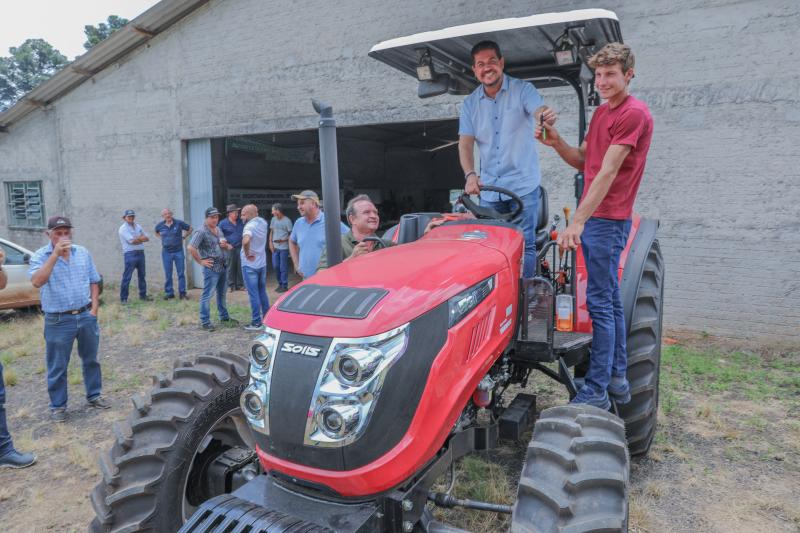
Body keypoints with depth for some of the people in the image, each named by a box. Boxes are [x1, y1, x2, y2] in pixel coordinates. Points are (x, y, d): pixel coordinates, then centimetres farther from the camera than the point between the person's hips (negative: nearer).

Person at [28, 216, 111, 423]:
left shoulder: (83, 253, 4)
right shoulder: (40, 256, -8)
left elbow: (94, 282, 10)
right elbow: (36, 281, -26)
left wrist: (94, 308, 1)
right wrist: (55, 254, -29)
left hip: (86, 316, 4)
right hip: (58, 320, -3)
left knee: (91, 359, 15)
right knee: (57, 367, 7)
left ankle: (93, 396, 31)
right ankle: (58, 406, 21)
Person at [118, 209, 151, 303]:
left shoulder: (138, 226, 15)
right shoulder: (123, 229, -5)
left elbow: (147, 238, 9)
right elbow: (132, 240, -16)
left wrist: (137, 239, -8)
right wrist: (141, 238, 0)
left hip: (141, 253, 7)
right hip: (130, 254, -6)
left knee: (142, 275, 13)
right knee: (127, 277, -6)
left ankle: (143, 295, 22)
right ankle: (123, 298, -2)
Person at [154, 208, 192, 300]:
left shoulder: (179, 223, -6)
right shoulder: (160, 225, 2)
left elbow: (190, 229, 8)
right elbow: (156, 233, 24)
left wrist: (183, 237, 3)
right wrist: (162, 238, 10)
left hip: (178, 251, -2)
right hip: (166, 252, 2)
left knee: (181, 273, 0)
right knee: (168, 274, 6)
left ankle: (182, 293, 6)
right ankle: (169, 293, 14)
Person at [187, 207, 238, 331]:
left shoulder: (219, 230, 13)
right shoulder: (201, 232, -12)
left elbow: (228, 247, 24)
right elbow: (190, 248, -21)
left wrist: (226, 245, 1)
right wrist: (201, 261, -16)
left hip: (223, 266, 8)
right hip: (211, 268, -8)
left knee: (222, 293, 19)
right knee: (207, 295, -4)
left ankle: (224, 316, 31)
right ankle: (204, 321, 1)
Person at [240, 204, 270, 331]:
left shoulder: (250, 226, -21)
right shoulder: (263, 222, 3)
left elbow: (246, 240, -40)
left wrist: (247, 254, -24)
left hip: (250, 265, -8)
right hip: (262, 263, 8)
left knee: (253, 294, -2)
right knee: (262, 292, 18)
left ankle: (256, 323, 3)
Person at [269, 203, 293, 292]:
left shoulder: (287, 221, -9)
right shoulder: (273, 219, 9)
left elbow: (291, 234, -7)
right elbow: (271, 232, 16)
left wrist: (283, 240, -19)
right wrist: (270, 242, 6)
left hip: (284, 247, -6)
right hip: (275, 247, 6)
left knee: (283, 267, -1)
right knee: (275, 266, 9)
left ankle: (284, 286, 9)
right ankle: (280, 283, 25)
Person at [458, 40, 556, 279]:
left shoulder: (523, 90, -3)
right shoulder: (470, 103, 7)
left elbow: (539, 111, -21)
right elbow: (465, 143, 1)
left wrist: (546, 116, -47)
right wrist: (470, 175, -17)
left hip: (523, 185, -4)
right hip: (488, 188, 4)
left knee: (524, 245, -3)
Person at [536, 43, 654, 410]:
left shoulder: (634, 114, -12)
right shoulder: (601, 112, 17)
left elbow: (607, 172, -20)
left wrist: (577, 221, -26)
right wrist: (556, 143, -1)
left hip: (607, 219, -9)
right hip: (594, 217, 9)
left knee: (600, 303, -7)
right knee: (610, 300, 13)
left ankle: (596, 391, 1)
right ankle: (617, 379, 23)